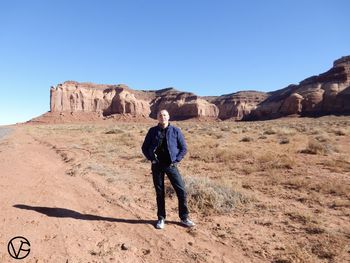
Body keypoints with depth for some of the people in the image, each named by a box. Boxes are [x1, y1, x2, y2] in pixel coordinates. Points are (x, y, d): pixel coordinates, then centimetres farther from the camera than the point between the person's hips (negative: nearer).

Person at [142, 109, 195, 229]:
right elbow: (144, 147, 10)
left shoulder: (175, 131, -1)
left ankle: (184, 218, 17)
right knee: (160, 193, 9)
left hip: (171, 165, 0)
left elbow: (184, 148, 3)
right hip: (157, 166, 1)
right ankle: (161, 219, 25)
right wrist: (151, 159, -2)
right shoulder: (153, 131, 2)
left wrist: (176, 160, -6)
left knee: (182, 191, -2)